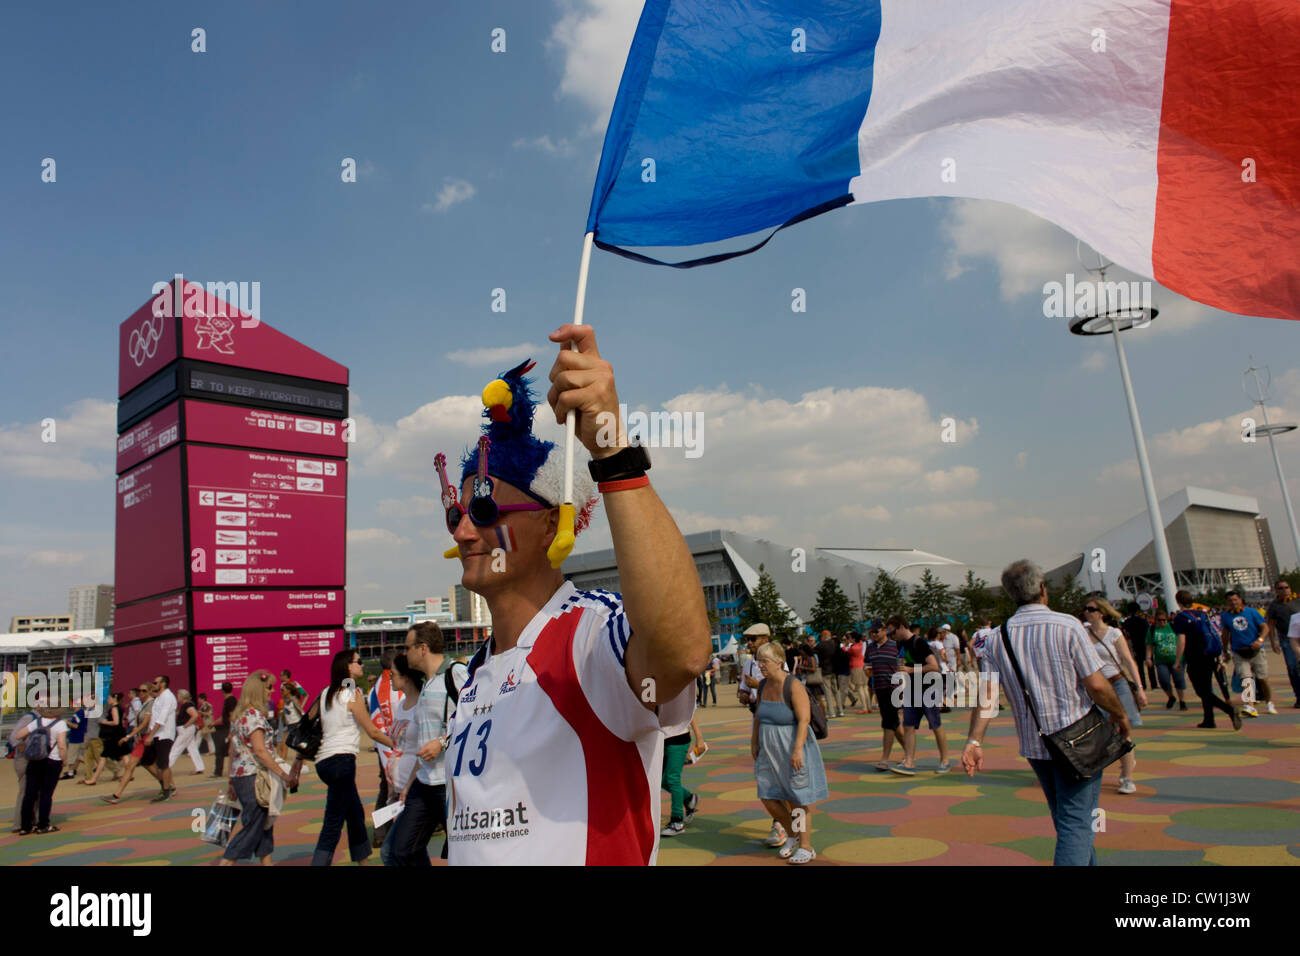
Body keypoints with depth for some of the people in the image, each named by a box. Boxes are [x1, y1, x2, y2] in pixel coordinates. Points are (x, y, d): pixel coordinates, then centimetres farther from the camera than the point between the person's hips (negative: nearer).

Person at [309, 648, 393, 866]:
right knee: (333, 824, -8)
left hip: (324, 761, 9)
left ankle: (362, 861, 31)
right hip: (341, 760, -9)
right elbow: (372, 731, -7)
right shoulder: (353, 694, -9)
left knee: (356, 815, 21)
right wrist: (395, 744, 7)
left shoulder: (326, 694, 12)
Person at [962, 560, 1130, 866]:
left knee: (1065, 819, 23)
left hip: (1033, 744, 5)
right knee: (1077, 822, -2)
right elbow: (1097, 685, -14)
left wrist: (974, 740, -8)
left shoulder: (998, 638, 0)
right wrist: (1119, 714, 4)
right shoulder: (1067, 626, -13)